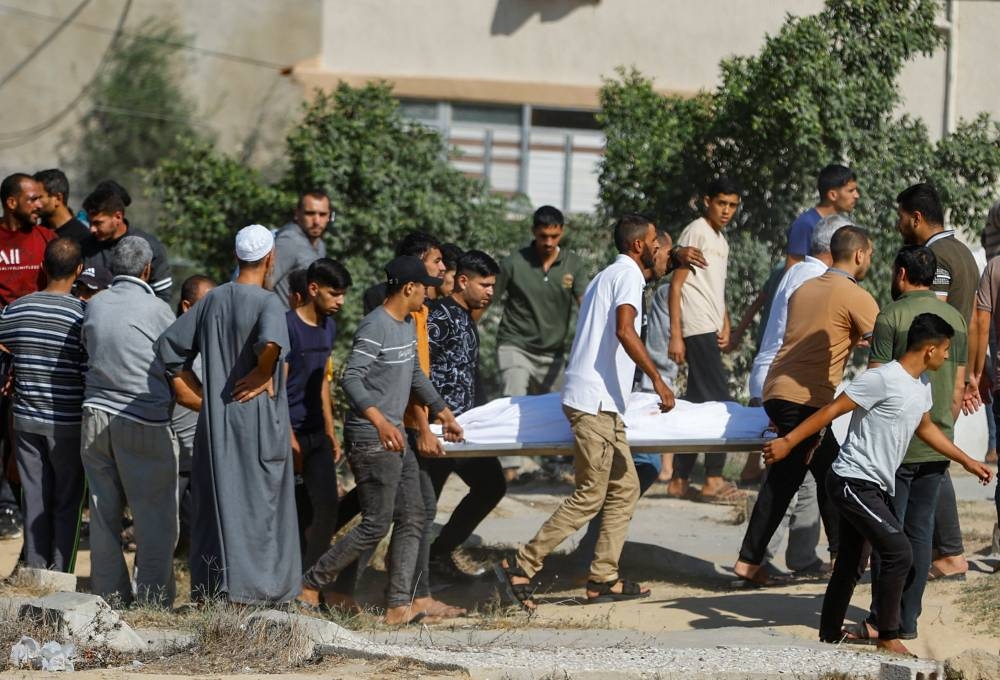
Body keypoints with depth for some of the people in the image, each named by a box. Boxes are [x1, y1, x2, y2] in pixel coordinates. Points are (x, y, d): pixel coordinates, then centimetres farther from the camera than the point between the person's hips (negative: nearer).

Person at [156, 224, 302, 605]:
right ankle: (259, 591, 0)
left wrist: (200, 396, 14)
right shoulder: (267, 303, -11)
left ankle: (208, 593, 11)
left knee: (215, 506, 10)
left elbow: (168, 346, 11)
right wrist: (263, 374, -13)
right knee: (259, 509, 1)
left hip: (215, 421, 5)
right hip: (257, 421, -5)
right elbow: (271, 341, -33)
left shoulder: (212, 300, 8)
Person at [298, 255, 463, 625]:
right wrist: (380, 422, -37)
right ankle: (310, 586, 1)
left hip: (396, 436, 10)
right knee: (376, 524, -8)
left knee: (411, 519, 5)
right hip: (370, 438, -10)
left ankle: (398, 606, 5)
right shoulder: (375, 327, -17)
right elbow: (351, 377, -26)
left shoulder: (407, 325, 14)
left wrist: (443, 412, 36)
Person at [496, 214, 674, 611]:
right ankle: (521, 568, -11)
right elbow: (624, 330, -24)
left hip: (601, 403, 10)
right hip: (595, 402, -10)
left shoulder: (607, 276, 22)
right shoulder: (628, 275, -8)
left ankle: (603, 578, 9)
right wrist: (657, 379, -28)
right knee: (589, 497, -10)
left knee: (625, 489, 11)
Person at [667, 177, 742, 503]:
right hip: (697, 329, -9)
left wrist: (725, 326, 14)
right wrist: (675, 335, -16)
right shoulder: (696, 232, -6)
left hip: (710, 331, 9)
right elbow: (676, 285, -11)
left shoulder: (721, 241, 21)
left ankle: (680, 481, 13)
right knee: (718, 401, -12)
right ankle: (713, 480, -11)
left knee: (698, 404, 9)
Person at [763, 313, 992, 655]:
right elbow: (832, 410, -18)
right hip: (853, 482, -10)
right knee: (898, 551, -15)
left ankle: (829, 636, 24)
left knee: (851, 566, 15)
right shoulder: (882, 379, -18)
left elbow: (925, 428, 29)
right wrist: (787, 442, -18)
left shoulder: (922, 385, 11)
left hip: (875, 488, 10)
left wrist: (968, 462, 31)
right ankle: (888, 636, -5)